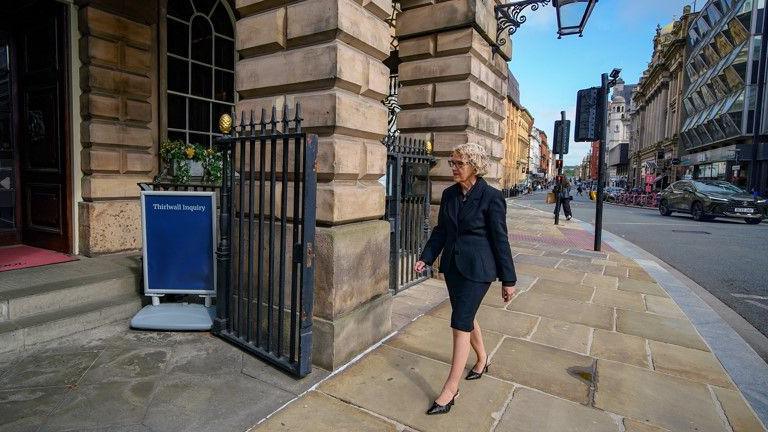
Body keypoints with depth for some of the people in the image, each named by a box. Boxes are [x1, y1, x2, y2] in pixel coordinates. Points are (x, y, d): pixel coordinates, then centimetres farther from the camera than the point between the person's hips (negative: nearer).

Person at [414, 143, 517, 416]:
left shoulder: (491, 196, -13)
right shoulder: (449, 194, 4)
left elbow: (500, 239, -10)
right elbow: (440, 230, 11)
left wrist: (508, 280, -6)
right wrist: (426, 258, 1)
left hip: (477, 269, -6)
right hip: (453, 265, 7)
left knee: (460, 323, -6)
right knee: (466, 317, 19)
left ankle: (451, 389, 7)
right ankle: (482, 360, 45)